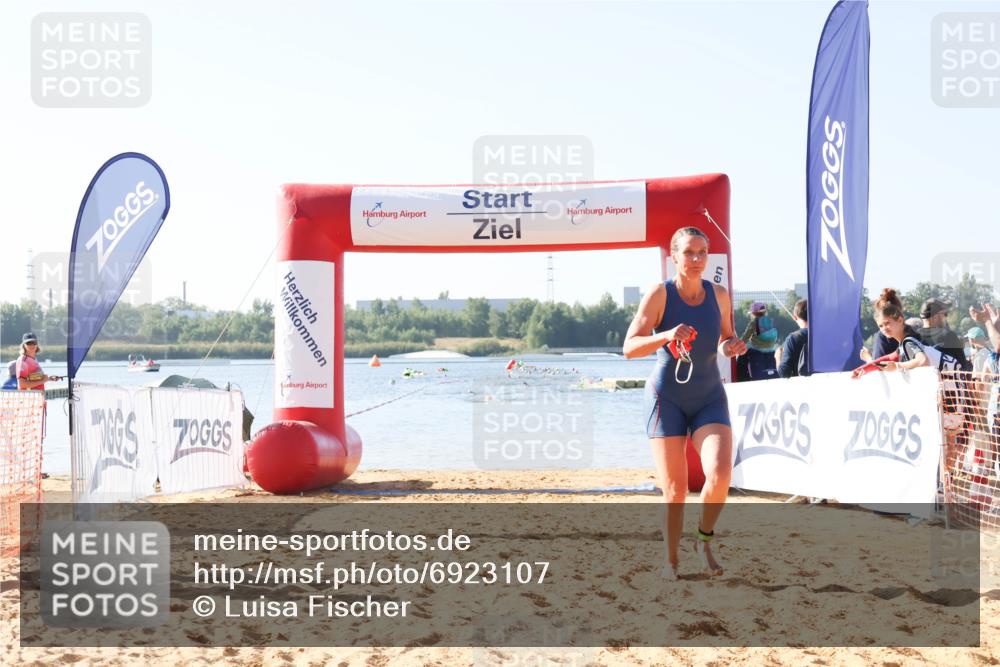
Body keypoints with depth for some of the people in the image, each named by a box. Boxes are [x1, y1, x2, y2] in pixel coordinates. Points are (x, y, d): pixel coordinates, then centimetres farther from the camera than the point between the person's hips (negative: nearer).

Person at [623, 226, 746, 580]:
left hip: (709, 396, 3)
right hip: (666, 397, -3)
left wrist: (732, 346, -6)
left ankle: (705, 539, 9)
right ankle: (671, 562, 19)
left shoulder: (719, 295, 2)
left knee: (720, 474, -18)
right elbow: (629, 347, -14)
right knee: (674, 489, -1)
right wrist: (666, 336, -31)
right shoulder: (660, 293, -9)